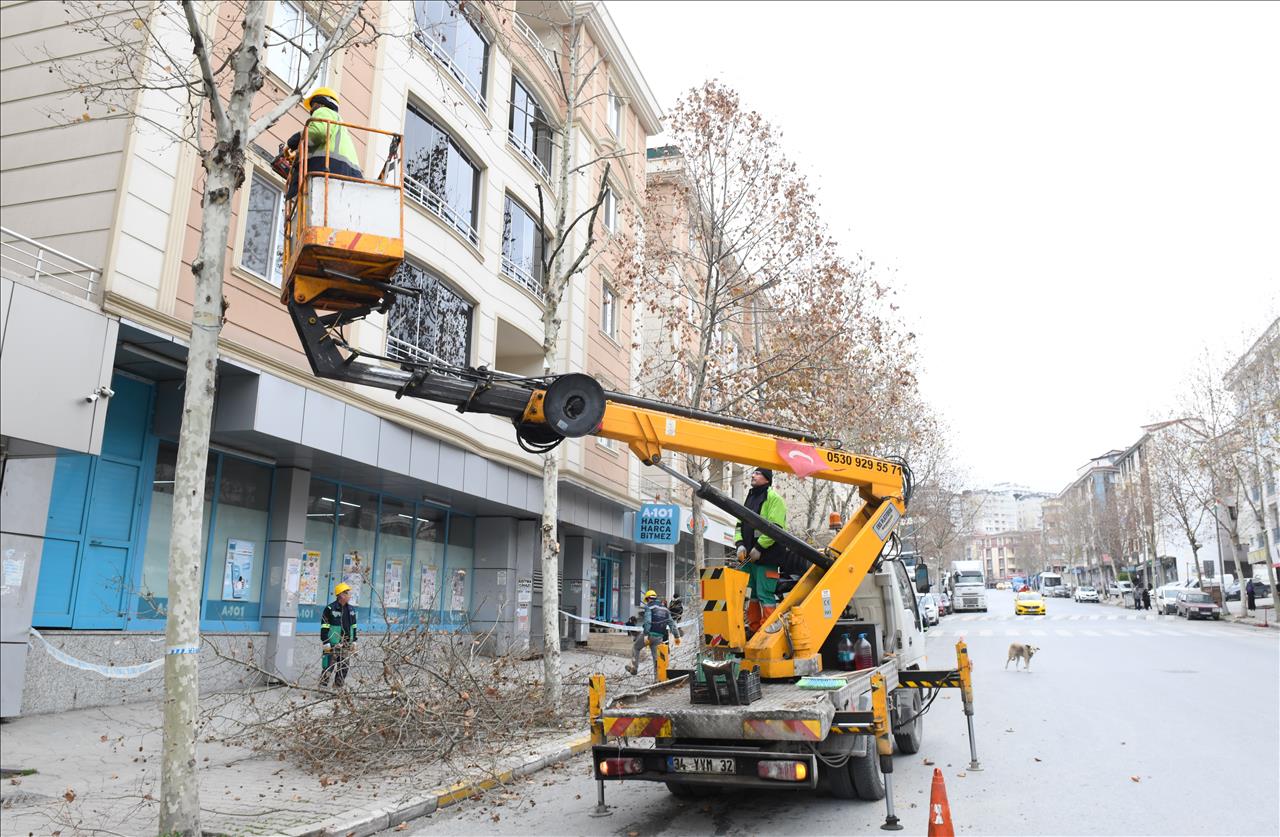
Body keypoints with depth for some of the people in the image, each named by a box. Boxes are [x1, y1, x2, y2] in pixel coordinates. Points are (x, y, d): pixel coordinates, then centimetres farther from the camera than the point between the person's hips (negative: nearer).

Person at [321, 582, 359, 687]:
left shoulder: (351, 609, 12)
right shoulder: (330, 608, -8)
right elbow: (324, 627, -10)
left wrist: (354, 641, 15)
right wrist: (326, 643, -14)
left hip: (346, 644, 6)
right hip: (333, 644, -6)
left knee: (343, 668, 10)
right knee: (328, 667, -6)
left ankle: (339, 687, 19)